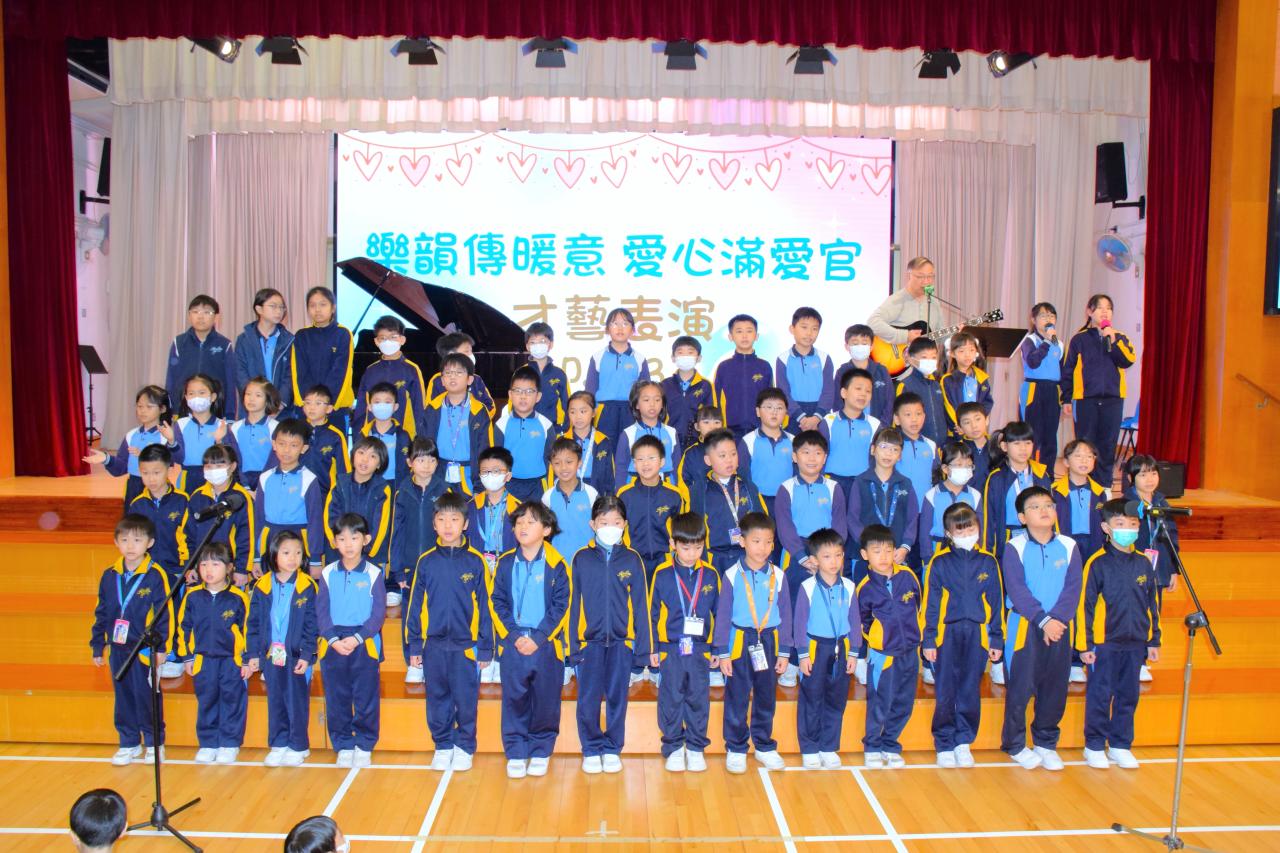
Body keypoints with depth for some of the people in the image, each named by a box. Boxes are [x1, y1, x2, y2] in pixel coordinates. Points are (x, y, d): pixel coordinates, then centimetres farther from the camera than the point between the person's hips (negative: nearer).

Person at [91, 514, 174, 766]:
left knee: (146, 696, 3)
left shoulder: (155, 575, -10)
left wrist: (161, 646, -13)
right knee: (123, 697, 13)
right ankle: (129, 743, 26)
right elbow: (101, 613, 13)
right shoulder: (109, 576, 5)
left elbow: (164, 614, -10)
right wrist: (97, 646, 12)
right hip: (117, 648, 5)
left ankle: (154, 743, 19)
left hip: (144, 648, -5)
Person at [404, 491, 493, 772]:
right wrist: (414, 646, 6)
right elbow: (415, 605, 7)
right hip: (434, 645, 2)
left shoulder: (475, 561, -4)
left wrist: (485, 648, 0)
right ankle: (443, 747, 26)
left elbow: (484, 606, 0)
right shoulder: (426, 561, 2)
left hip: (466, 645, -2)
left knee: (466, 701, 5)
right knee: (437, 700, 11)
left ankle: (464, 747, 22)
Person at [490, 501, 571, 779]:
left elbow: (561, 607, -5)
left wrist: (538, 637, -13)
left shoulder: (556, 565, -4)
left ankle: (541, 752, 23)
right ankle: (516, 753, 19)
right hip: (512, 643, 1)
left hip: (546, 645, -1)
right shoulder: (506, 563, 3)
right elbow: (496, 603, 3)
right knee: (514, 699, 6)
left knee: (545, 700, 7)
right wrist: (513, 635, -9)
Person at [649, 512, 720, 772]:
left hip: (700, 649, 1)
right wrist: (652, 649, 0)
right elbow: (652, 613, 1)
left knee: (699, 700, 8)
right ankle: (673, 748, 21)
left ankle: (696, 748, 23)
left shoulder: (710, 574, 1)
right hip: (670, 648, -1)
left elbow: (718, 613, 8)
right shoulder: (662, 574, -5)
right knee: (671, 700, 7)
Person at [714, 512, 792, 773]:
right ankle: (736, 749, 20)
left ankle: (764, 746, 30)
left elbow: (785, 615, 5)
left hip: (769, 642, 2)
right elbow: (722, 615, -3)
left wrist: (784, 652, 3)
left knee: (766, 697, 14)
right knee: (736, 698, 6)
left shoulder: (778, 576, -2)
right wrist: (722, 653, -5)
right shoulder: (732, 575, -8)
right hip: (739, 642, -2)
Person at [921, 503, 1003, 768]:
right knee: (945, 694, 2)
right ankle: (944, 746, 14)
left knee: (971, 694, 8)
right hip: (947, 635, -2)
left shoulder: (988, 562, 5)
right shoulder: (939, 562, -2)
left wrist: (997, 639, 8)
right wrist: (929, 640, -3)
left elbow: (996, 604, 10)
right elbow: (930, 604, 0)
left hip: (977, 636, 2)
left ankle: (963, 742, 22)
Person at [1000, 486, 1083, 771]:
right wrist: (1042, 620, -18)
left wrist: (1056, 618, -15)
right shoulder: (1014, 548, -4)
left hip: (1059, 627, 3)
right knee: (1020, 687, 0)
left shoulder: (1069, 547, 5)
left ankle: (1046, 743, 25)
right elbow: (1016, 590, -11)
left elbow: (1073, 589, -2)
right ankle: (1015, 745, 15)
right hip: (1024, 626, -3)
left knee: (1055, 688, 8)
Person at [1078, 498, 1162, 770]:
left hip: (1135, 643, 5)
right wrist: (1084, 644, -9)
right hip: (1104, 644, -4)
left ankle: (1120, 745, 26)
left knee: (1128, 696, 12)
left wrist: (1153, 640, 12)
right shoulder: (1098, 563, -10)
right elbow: (1085, 605, -8)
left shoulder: (1143, 563, 5)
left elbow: (1152, 604, 13)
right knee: (1100, 695, 4)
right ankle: (1094, 746, 17)